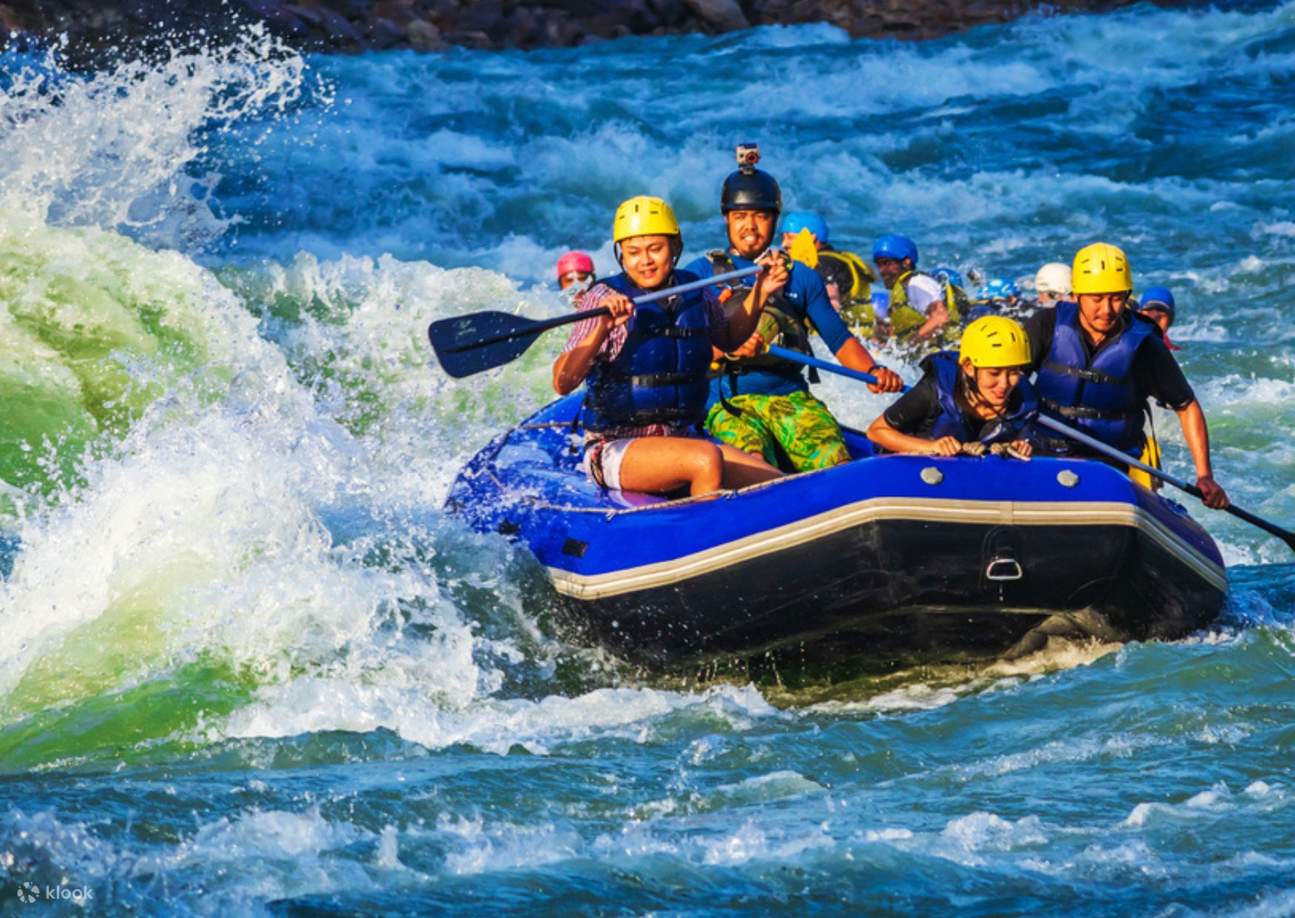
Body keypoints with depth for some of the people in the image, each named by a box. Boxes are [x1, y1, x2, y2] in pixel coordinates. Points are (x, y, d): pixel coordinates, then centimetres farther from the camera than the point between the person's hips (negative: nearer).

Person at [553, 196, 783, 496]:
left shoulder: (695, 296, 7)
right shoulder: (604, 299, -9)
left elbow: (729, 337, 31)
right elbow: (562, 383, -19)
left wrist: (760, 292, 16)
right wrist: (602, 328, -31)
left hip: (682, 438, 5)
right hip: (615, 450, -5)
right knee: (705, 459, -34)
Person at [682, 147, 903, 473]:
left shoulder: (801, 277, 19)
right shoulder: (702, 273, 11)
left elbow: (839, 339, 16)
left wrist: (873, 371, -3)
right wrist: (725, 348, -18)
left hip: (792, 397, 3)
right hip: (729, 404, -3)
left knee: (836, 463, -29)